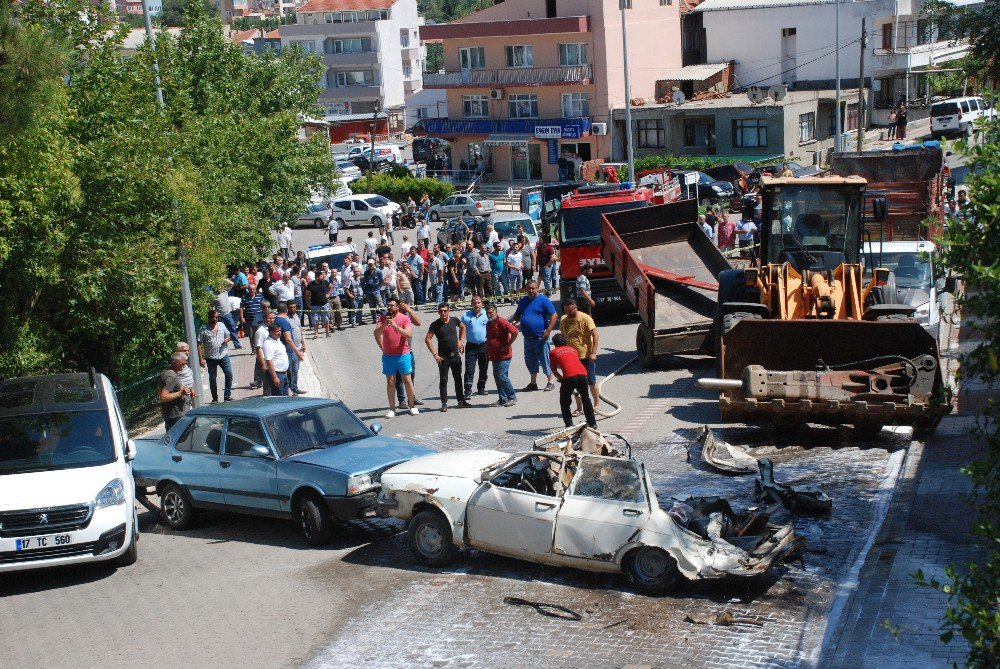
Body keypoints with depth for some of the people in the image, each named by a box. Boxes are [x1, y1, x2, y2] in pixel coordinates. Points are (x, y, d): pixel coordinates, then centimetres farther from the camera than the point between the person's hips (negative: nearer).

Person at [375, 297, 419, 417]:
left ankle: (412, 406, 12)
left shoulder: (405, 318, -4)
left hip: (403, 355, -2)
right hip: (388, 356, 2)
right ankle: (392, 409, 8)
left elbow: (409, 334, -16)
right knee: (390, 382, 4)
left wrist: (396, 326, -26)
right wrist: (384, 324, -21)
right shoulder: (383, 319, 4)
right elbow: (376, 334, -5)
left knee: (407, 380, 2)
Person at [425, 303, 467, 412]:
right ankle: (444, 403, 4)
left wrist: (461, 340, 13)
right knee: (443, 380, -1)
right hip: (443, 357, -4)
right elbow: (427, 339, -12)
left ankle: (461, 400, 25)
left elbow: (463, 327, 23)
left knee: (458, 378, 13)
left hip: (456, 355, 4)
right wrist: (435, 354, -16)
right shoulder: (435, 325, -10)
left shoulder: (454, 320, 1)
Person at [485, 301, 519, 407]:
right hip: (494, 356, 9)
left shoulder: (501, 322, -14)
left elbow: (515, 332, -22)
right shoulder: (488, 324, 13)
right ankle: (502, 399, 15)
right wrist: (488, 353, 20)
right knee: (497, 377, 8)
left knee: (502, 376, -11)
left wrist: (508, 345, -17)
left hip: (503, 355, -9)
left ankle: (512, 397, -1)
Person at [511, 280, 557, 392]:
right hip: (528, 337, 7)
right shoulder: (523, 301, 12)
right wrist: (515, 321, 4)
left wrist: (548, 330, -19)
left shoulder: (543, 300, -8)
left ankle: (550, 382, 7)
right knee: (530, 360, 12)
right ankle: (533, 383, 23)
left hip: (540, 337, -7)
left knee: (544, 359, -3)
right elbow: (518, 313, 27)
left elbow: (554, 315, -11)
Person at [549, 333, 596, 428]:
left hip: (569, 377, -4)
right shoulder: (572, 349, 28)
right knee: (586, 399, 23)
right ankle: (592, 423, 28)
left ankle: (569, 425, 8)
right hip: (582, 374, 4)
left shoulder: (553, 352, 17)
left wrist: (561, 379, 29)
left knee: (564, 402, 15)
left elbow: (554, 370, 18)